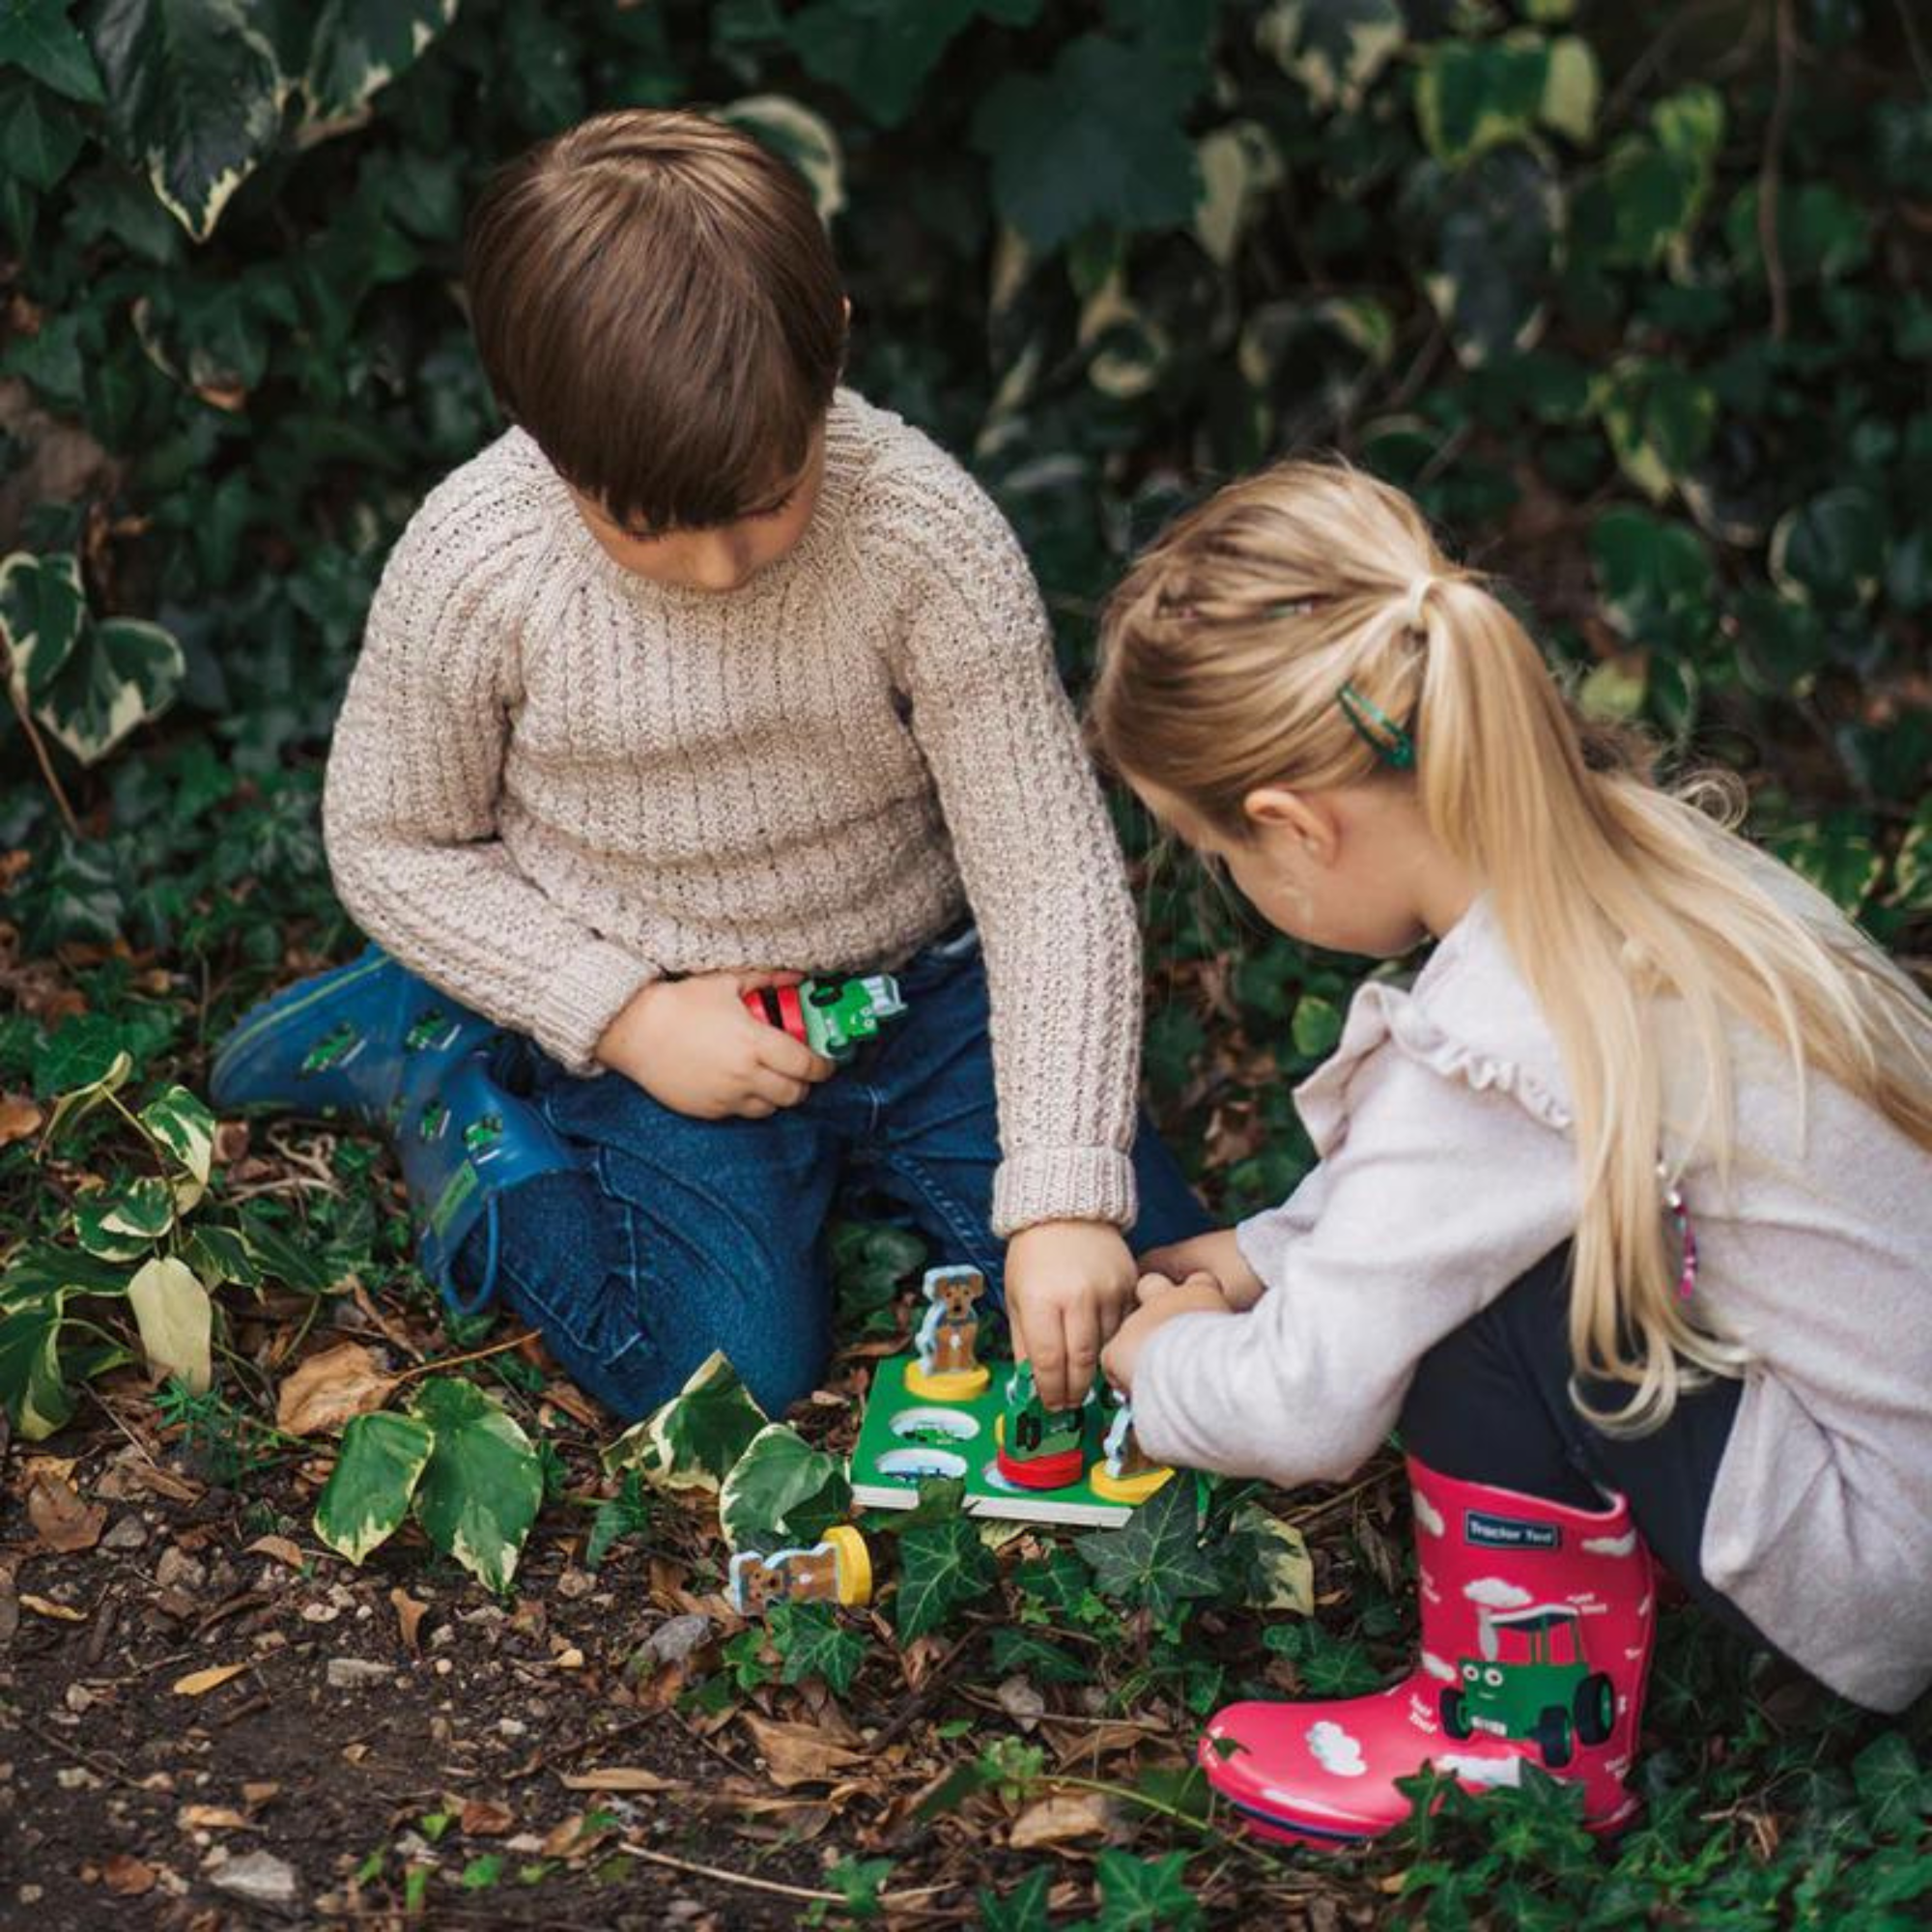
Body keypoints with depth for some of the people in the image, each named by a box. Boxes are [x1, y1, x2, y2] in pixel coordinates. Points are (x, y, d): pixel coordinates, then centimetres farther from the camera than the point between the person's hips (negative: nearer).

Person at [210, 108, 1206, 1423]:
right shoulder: (474, 566, -21)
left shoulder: (926, 533, -23)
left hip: (921, 981, 2)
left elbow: (1051, 870, -20)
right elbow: (392, 844, -5)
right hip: (666, 1018, -1)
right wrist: (626, 1016, -15)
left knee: (1157, 1299, -6)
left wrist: (1063, 1196, -25)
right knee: (739, 1373, -13)